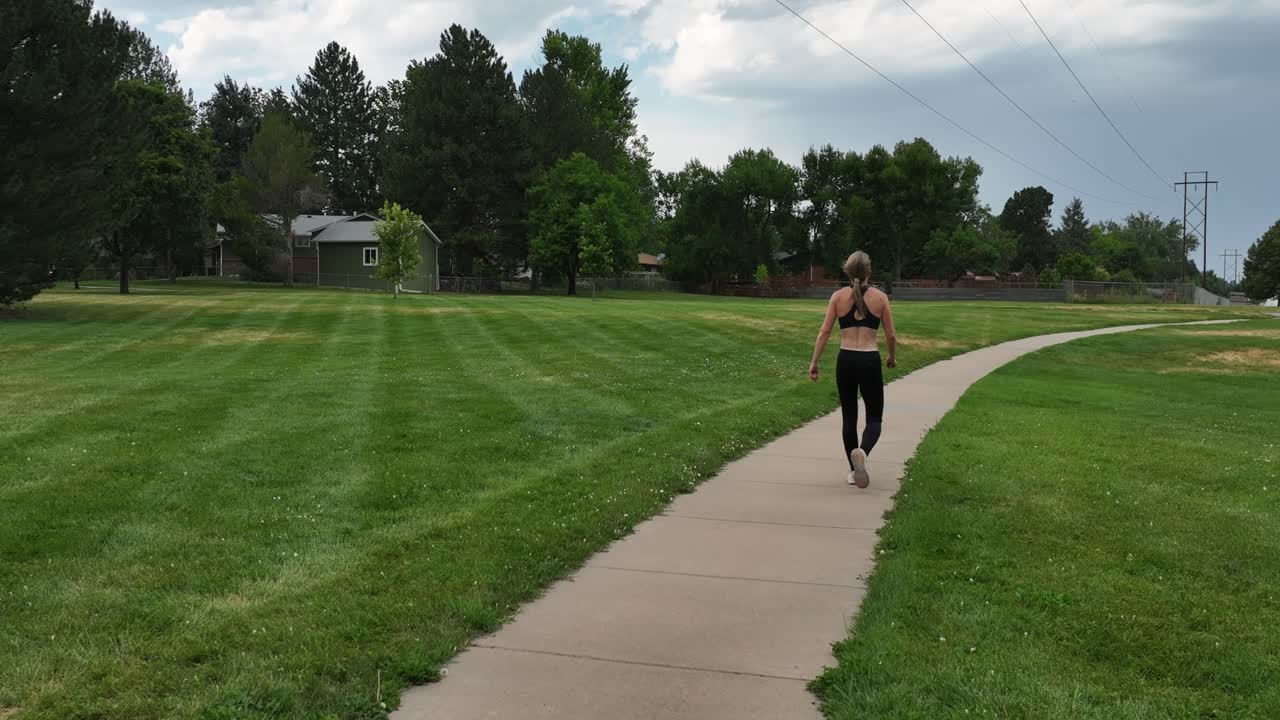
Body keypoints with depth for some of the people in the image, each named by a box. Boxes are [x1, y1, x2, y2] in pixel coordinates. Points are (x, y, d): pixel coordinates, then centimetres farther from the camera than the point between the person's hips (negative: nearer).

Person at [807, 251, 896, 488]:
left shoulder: (838, 296, 2)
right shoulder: (880, 297, 1)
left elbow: (824, 332, -3)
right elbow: (891, 336, 4)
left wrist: (814, 362, 2)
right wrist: (892, 357, 22)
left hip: (845, 361, 2)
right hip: (870, 362, -1)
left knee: (849, 416, 16)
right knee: (874, 418, 8)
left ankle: (853, 471, 20)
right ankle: (862, 451, -24)